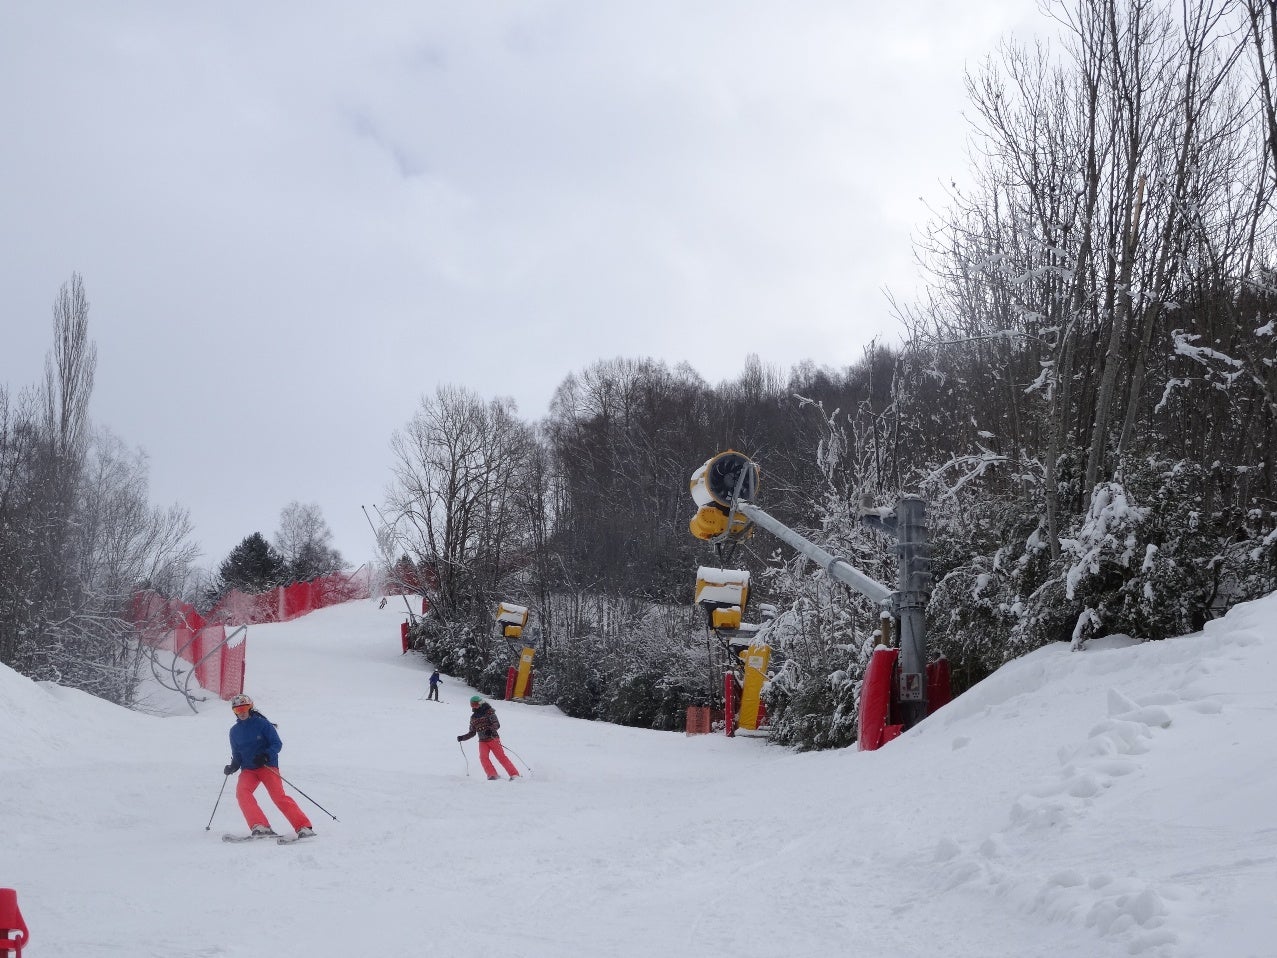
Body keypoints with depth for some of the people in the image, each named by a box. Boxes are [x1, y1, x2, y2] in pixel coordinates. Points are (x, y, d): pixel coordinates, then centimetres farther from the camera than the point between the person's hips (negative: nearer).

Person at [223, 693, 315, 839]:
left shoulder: (261, 723, -4)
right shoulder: (235, 731, 11)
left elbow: (277, 744, -5)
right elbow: (236, 755, 19)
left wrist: (265, 756, -23)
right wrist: (233, 766, -2)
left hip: (268, 766, -4)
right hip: (248, 769, 4)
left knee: (279, 796, -20)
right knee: (241, 791, -25)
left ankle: (304, 827, -22)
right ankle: (260, 826, -28)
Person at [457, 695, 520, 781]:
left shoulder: (489, 712, -2)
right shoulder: (473, 717, 14)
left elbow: (497, 724, -14)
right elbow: (472, 733, 22)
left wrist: (490, 730, -33)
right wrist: (462, 737, 9)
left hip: (493, 739, -4)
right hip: (482, 741, 4)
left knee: (501, 756, -13)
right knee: (483, 757, -21)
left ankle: (514, 774, -10)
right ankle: (492, 775, -23)